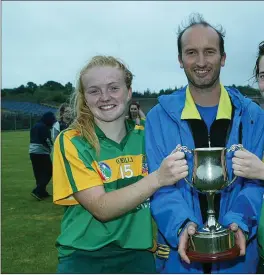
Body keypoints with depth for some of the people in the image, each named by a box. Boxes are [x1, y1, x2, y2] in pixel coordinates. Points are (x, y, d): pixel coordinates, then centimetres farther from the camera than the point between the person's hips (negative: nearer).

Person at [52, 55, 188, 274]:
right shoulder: (71, 141, -11)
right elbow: (101, 208, -20)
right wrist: (157, 178, -31)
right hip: (85, 256, -2)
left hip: (138, 253, 3)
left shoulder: (145, 137, -1)